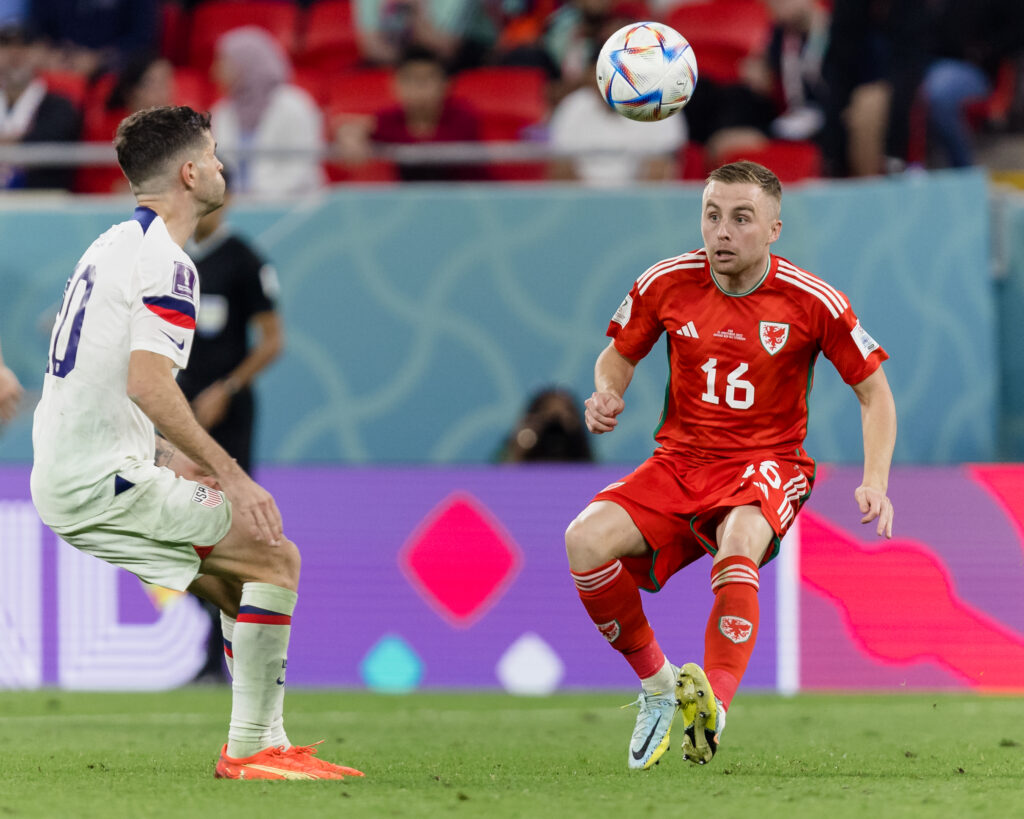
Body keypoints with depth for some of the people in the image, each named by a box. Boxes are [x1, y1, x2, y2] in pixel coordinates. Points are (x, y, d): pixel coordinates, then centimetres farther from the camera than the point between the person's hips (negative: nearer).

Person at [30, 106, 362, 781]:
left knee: (244, 587, 15)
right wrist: (231, 477, -20)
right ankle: (249, 749, -8)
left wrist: (173, 462, 17)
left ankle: (268, 745, 12)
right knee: (276, 556, -8)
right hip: (105, 480, -10)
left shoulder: (114, 246, 18)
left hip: (63, 482, 10)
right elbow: (148, 384, -25)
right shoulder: (166, 262, -13)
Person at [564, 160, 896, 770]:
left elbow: (875, 393, 2)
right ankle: (657, 681, -5)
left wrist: (875, 483, -12)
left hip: (768, 463, -3)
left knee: (738, 542, -40)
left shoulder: (813, 302, -8)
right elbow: (619, 356, 16)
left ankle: (713, 703, -46)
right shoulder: (666, 284, -2)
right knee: (586, 540, -25)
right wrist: (607, 396, -8)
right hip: (680, 461, 3)